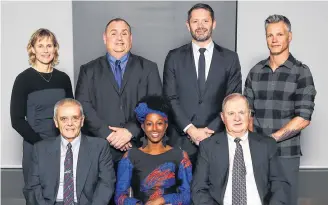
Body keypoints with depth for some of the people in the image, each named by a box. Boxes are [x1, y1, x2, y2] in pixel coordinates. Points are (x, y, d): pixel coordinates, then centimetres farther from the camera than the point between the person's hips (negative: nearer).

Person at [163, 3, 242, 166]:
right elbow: (170, 98, 0)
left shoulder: (230, 58, 5)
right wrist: (190, 129, -10)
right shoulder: (174, 57, 5)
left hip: (217, 138, 0)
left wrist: (211, 130, -9)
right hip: (181, 139, 0)